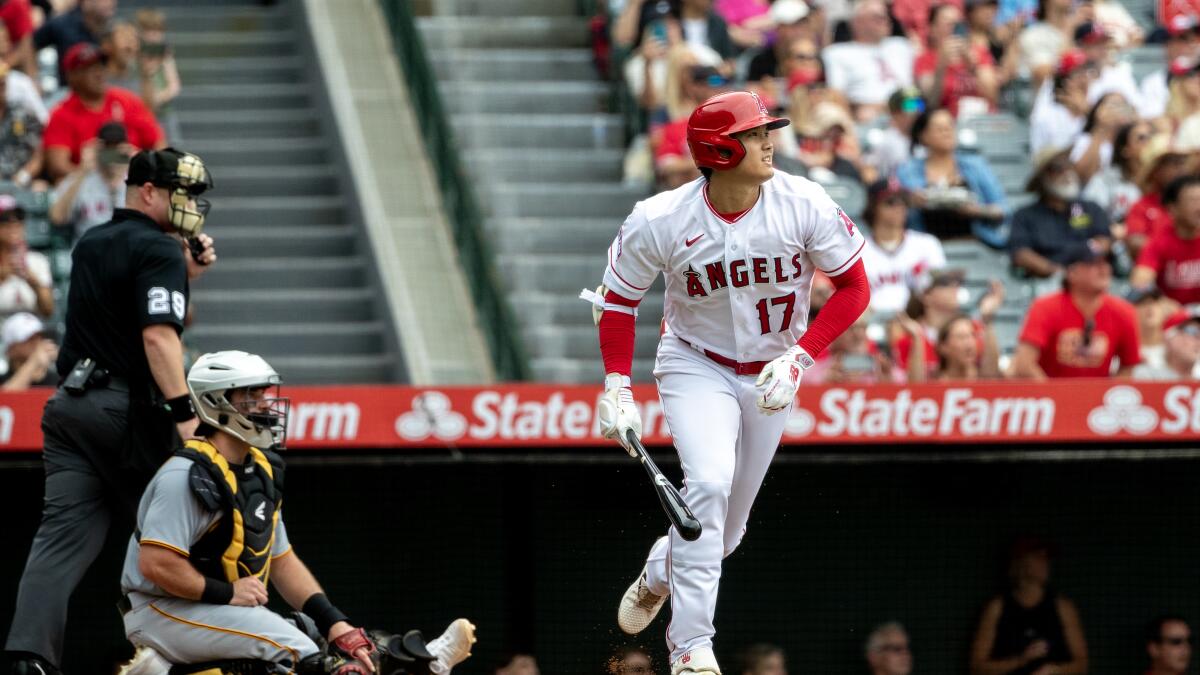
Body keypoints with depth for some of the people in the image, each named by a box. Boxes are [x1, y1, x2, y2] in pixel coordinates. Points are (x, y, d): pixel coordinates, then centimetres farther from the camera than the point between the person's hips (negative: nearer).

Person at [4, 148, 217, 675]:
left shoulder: (89, 245, 20)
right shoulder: (158, 250, -7)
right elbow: (158, 335, -19)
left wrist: (185, 273, 20)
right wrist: (184, 412, -23)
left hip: (69, 404, 7)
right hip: (128, 411, -7)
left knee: (63, 535, -4)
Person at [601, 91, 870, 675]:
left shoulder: (804, 205, -19)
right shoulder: (661, 221, -21)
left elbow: (854, 287, -9)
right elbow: (619, 297, -4)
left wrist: (800, 356, -19)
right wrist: (616, 385, -13)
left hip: (770, 376, 3)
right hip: (696, 366, -3)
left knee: (726, 528, 11)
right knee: (709, 483, -28)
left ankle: (657, 577, 46)